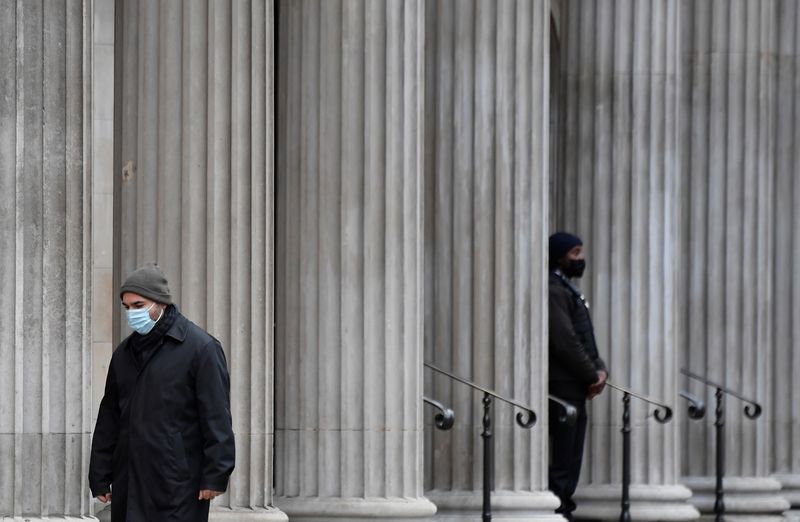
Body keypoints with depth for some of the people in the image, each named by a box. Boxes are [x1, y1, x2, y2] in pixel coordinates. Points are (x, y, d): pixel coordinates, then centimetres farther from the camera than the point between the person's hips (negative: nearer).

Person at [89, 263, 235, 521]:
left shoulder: (201, 347, -4)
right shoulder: (125, 352, 16)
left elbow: (217, 416, -8)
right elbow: (108, 419, 20)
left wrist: (215, 476, -14)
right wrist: (100, 476, 15)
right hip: (129, 485, 6)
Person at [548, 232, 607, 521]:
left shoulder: (568, 289, 19)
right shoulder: (554, 291, -14)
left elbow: (584, 339, 21)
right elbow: (565, 342, -20)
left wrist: (600, 369, 5)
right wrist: (592, 376, -13)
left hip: (576, 388, 10)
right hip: (563, 386, -10)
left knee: (571, 457, 11)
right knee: (563, 460, -9)